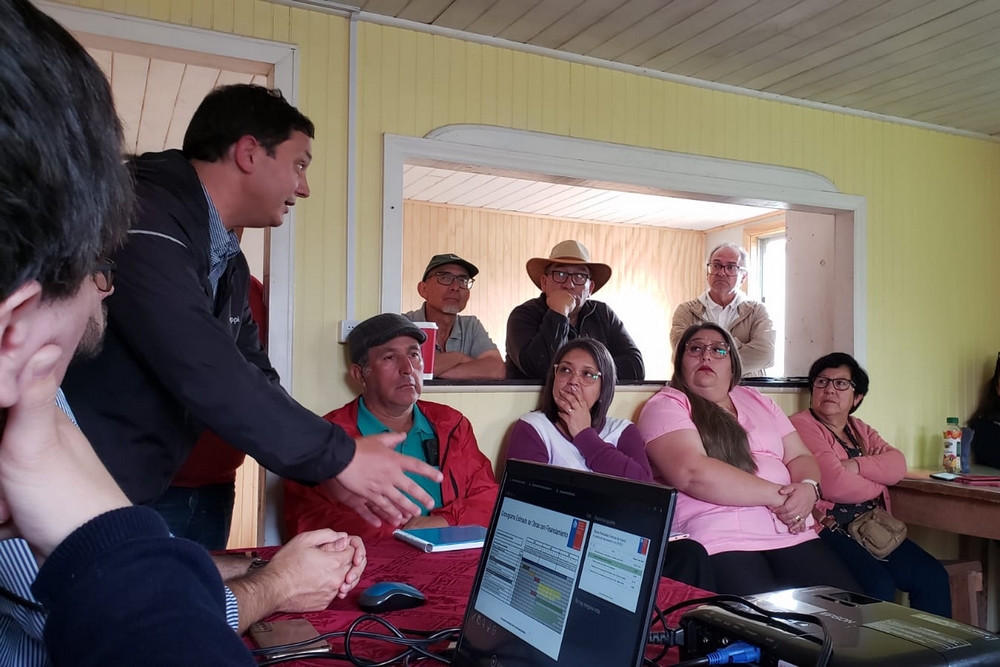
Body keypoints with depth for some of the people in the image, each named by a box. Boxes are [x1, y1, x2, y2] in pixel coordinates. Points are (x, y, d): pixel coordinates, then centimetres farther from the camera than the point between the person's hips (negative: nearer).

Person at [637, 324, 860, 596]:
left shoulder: (756, 400, 20)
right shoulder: (666, 405, 0)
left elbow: (800, 457, 16)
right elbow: (693, 473, -15)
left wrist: (807, 488, -8)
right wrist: (778, 495, -13)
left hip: (792, 534, 6)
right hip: (719, 540, -5)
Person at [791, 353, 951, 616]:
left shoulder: (860, 430, 19)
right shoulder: (802, 426, -7)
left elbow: (898, 465, 2)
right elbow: (834, 484, -20)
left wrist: (855, 465, -17)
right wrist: (878, 482, 0)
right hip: (829, 530, -8)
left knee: (933, 576, -7)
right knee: (878, 588, -28)